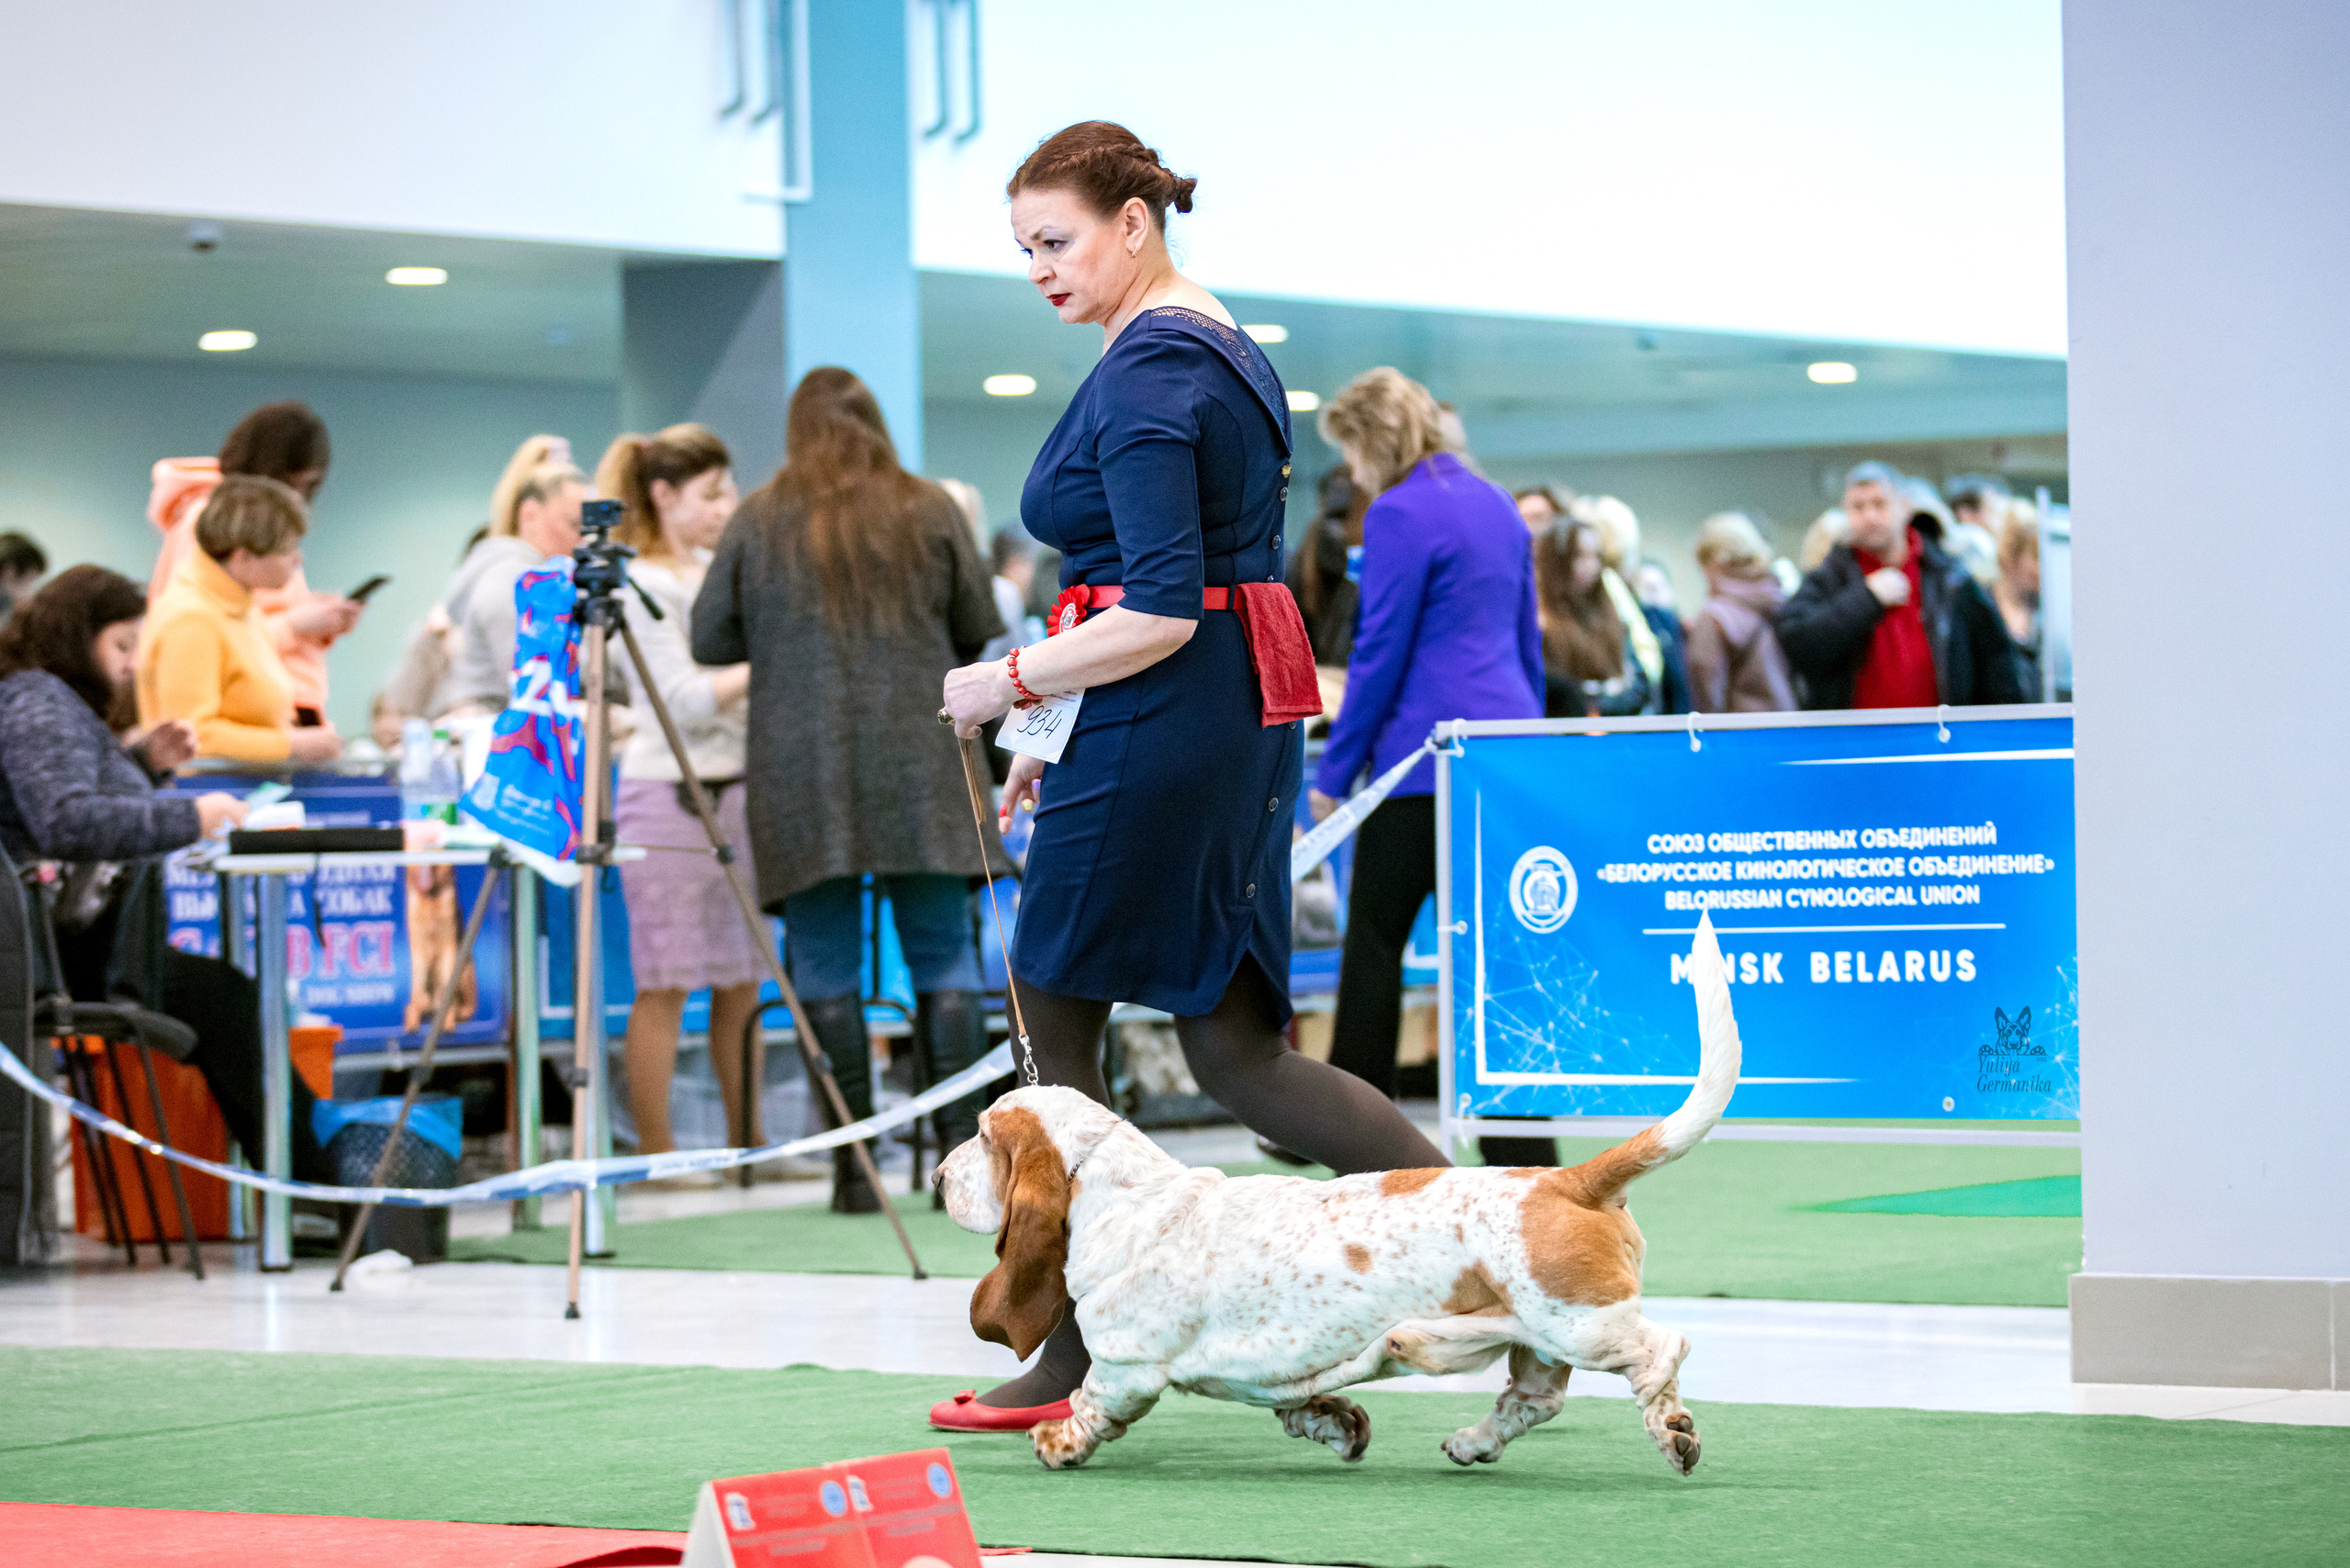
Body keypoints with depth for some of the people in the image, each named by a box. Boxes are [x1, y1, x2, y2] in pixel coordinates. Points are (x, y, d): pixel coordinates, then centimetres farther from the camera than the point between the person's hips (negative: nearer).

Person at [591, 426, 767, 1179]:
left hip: (733, 790, 8)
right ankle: (654, 1151, -1)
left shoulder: (713, 574, 16)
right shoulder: (640, 587, -9)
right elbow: (689, 700, -16)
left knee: (742, 977, 8)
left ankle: (747, 1140, 14)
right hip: (668, 795, -8)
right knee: (665, 982, -5)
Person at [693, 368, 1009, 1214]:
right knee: (944, 957, 5)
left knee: (827, 971, 3)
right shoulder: (931, 513, 2)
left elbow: (710, 639, 4)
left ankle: (855, 1167, 1)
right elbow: (979, 631, 7)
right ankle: (965, 1149, 0)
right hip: (919, 766, 0)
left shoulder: (759, 520, 1)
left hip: (804, 776, 0)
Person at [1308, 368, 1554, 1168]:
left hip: (1426, 757, -8)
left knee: (1374, 937, 4)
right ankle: (1523, 1146, 0)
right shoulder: (1495, 504, 15)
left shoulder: (1402, 514, -9)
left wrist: (1334, 774, -4)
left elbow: (1380, 654, -11)